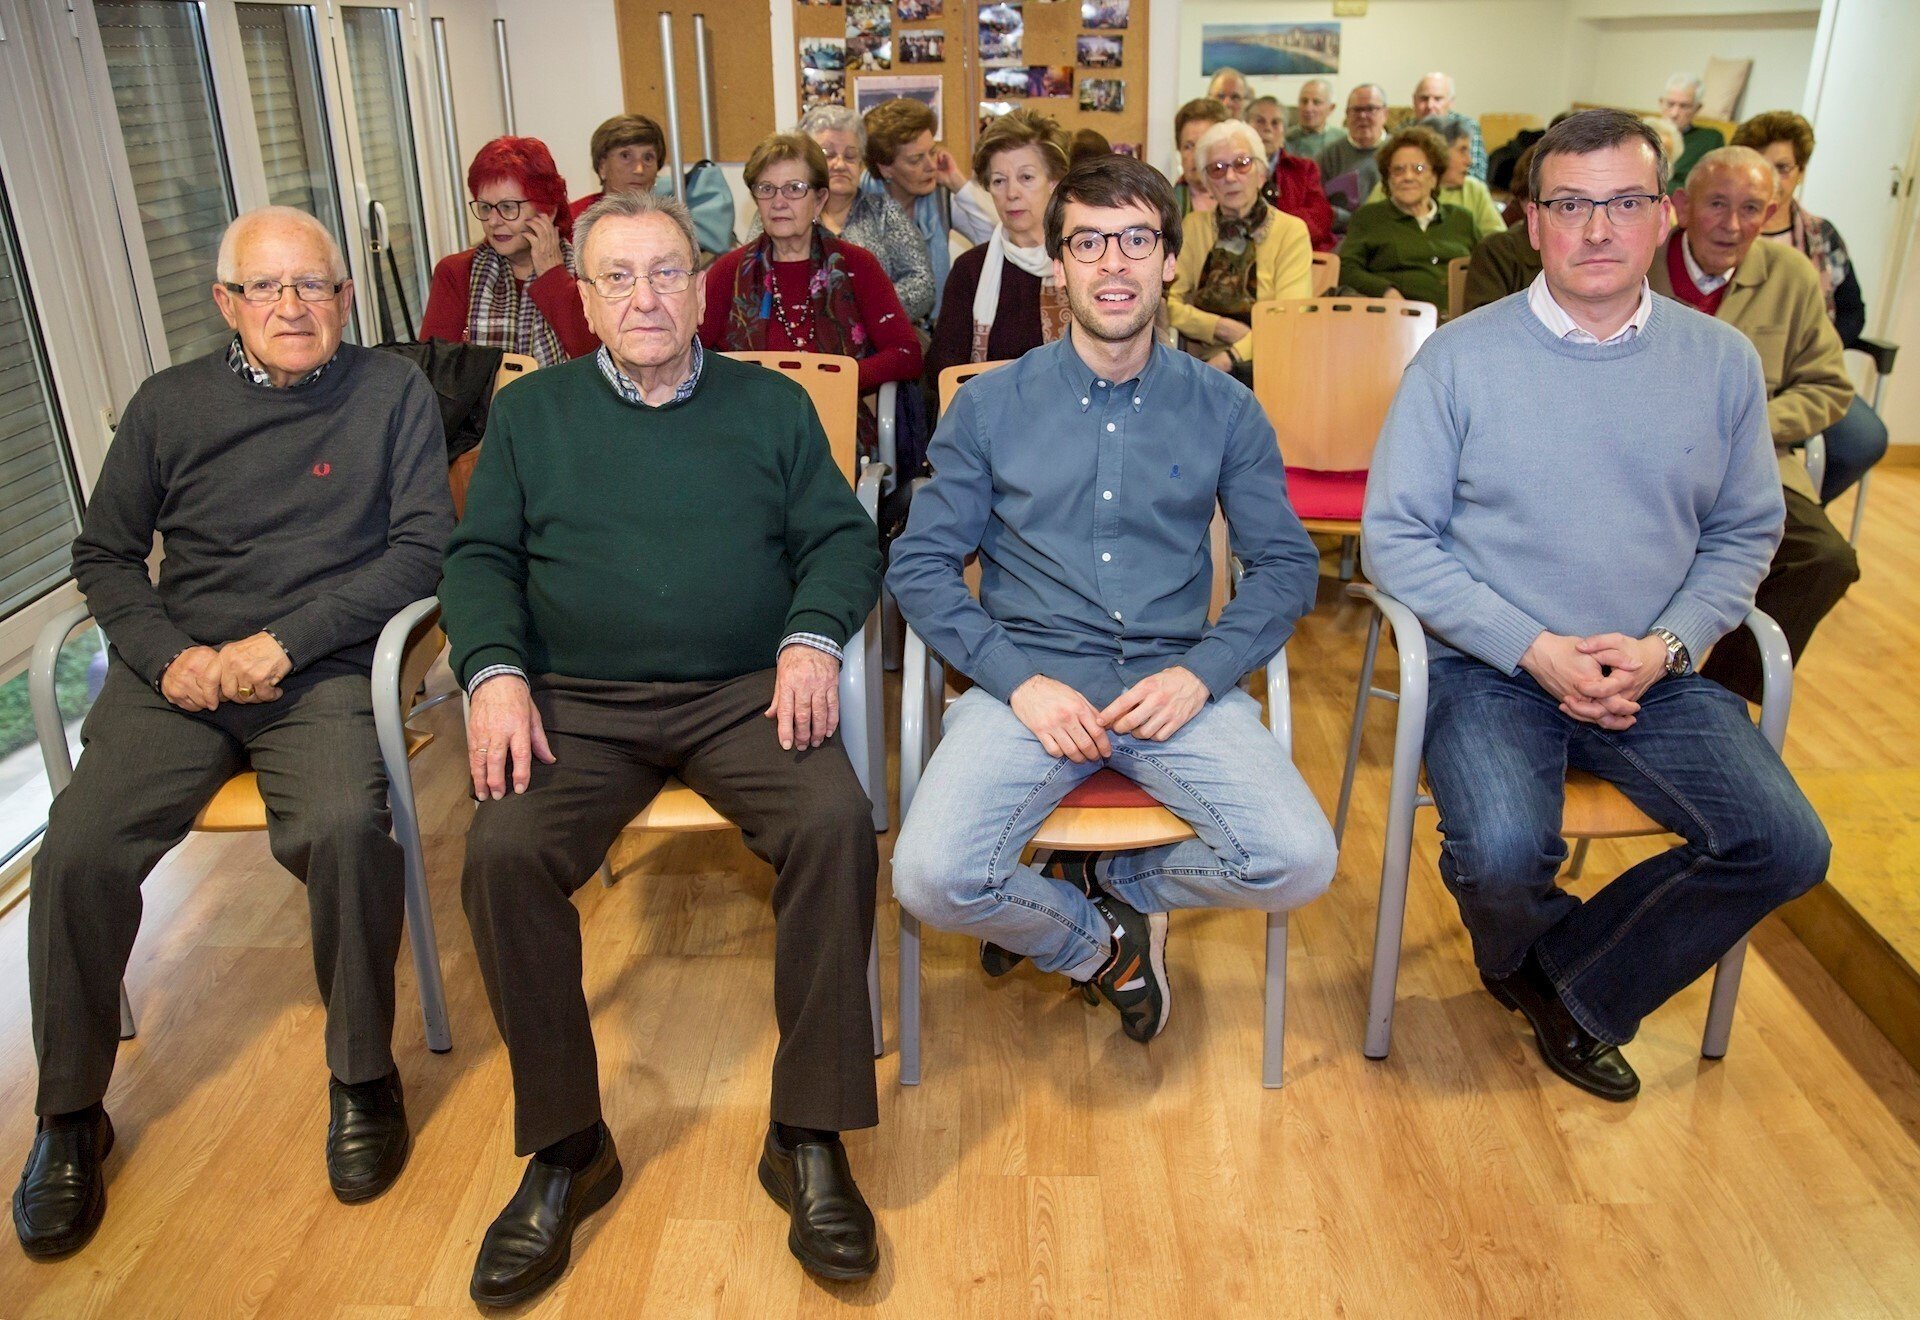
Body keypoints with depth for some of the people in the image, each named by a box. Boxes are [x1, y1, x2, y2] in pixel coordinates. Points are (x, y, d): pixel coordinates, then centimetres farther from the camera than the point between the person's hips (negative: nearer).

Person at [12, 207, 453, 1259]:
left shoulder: (393, 393, 5)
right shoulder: (169, 403, 13)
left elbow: (422, 548, -3)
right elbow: (103, 553, 16)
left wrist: (285, 641, -11)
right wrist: (169, 654, -4)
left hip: (323, 671, -3)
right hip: (177, 673, 3)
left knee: (344, 828, -32)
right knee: (78, 848, -20)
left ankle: (362, 1077, -9)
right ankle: (68, 1115, 3)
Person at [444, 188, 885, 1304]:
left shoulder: (772, 404, 15)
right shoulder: (531, 414, 17)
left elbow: (844, 540, 9)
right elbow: (481, 561, 11)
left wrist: (813, 637, -10)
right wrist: (495, 673, -7)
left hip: (744, 691, 0)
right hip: (579, 702, 1)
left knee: (837, 822, -29)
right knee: (504, 853, -26)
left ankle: (809, 1137, -15)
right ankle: (565, 1149, -8)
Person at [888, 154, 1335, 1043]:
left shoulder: (1223, 410, 10)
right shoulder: (990, 406, 7)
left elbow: (1286, 564, 8)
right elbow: (919, 565, 2)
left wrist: (1200, 672, -9)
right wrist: (1019, 679, -12)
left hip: (1175, 685, 1)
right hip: (1029, 681, -1)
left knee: (1298, 865, -22)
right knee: (933, 881, -24)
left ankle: (1090, 882, 7)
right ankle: (1107, 947, 8)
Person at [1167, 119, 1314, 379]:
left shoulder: (1291, 231, 3)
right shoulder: (1193, 226, 13)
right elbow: (1170, 304, 5)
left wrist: (1230, 357, -23)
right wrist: (1223, 328, -11)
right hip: (1200, 358, 3)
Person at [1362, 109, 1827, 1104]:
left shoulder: (1722, 363, 5)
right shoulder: (1459, 358, -6)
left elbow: (1745, 534, 10)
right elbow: (1395, 537, -8)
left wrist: (1666, 648, -9)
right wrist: (1535, 651, -16)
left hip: (1655, 673, 4)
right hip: (1490, 667, -3)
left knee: (1786, 848, -14)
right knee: (1502, 855, -28)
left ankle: (1571, 988, 9)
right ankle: (1532, 958, 13)